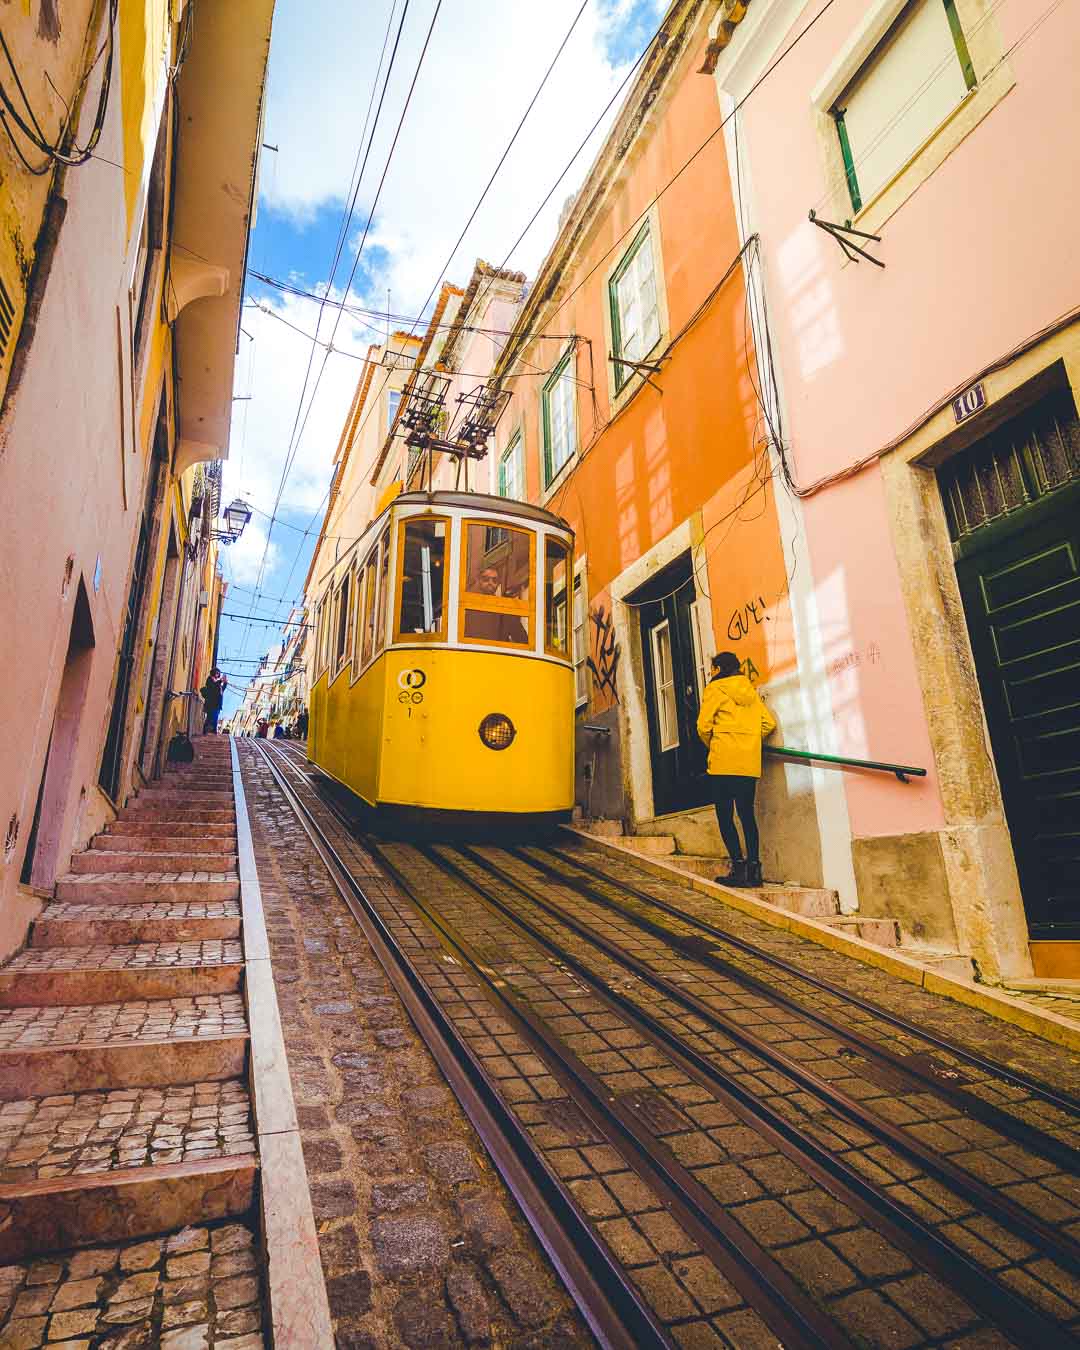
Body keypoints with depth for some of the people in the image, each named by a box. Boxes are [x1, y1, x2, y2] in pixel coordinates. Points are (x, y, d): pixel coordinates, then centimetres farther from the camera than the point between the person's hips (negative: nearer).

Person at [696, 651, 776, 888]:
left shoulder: (715, 689, 0)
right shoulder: (751, 691, 16)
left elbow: (704, 726, -7)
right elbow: (769, 723, 10)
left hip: (723, 763, -6)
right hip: (750, 764, 6)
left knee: (725, 816, -1)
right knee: (747, 815, 11)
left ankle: (739, 866, -9)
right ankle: (753, 868, 7)